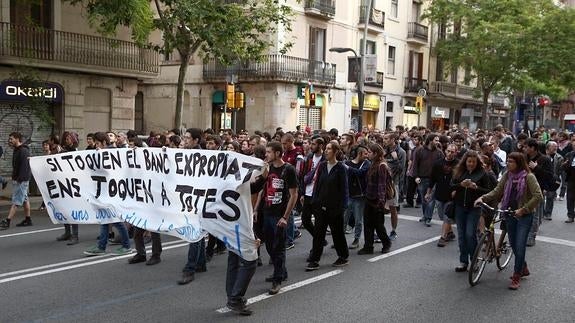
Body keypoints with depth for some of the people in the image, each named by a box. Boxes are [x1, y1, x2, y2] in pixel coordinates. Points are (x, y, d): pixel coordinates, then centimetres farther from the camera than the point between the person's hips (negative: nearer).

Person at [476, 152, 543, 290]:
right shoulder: (507, 175, 2)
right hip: (510, 214, 6)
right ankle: (523, 268, 36)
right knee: (513, 244, 14)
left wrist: (523, 209, -22)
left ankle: (516, 277, 4)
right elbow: (497, 192, 1)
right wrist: (483, 198, -14)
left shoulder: (528, 177, -13)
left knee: (520, 246, -6)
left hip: (524, 216, -6)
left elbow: (538, 196, -17)